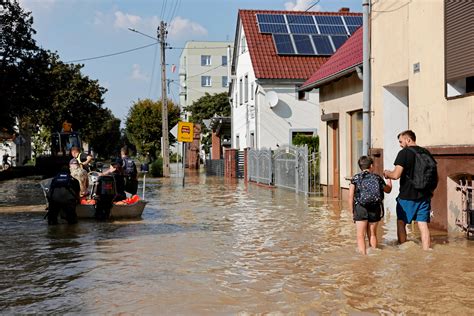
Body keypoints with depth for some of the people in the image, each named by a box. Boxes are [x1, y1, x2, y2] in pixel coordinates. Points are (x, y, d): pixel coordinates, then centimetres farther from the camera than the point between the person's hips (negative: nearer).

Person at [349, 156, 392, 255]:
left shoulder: (355, 178, 3)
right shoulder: (377, 178, 8)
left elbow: (351, 196, -4)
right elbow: (388, 190, 25)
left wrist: (352, 210, 3)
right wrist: (389, 178, 42)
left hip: (360, 208, -2)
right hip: (375, 209, 2)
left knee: (361, 236, 1)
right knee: (372, 234, 16)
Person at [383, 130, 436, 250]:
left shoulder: (404, 153, -11)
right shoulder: (426, 153, 8)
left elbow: (396, 175, -18)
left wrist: (387, 173, 1)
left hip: (407, 196, -5)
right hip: (424, 196, 5)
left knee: (401, 223, 12)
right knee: (423, 225, 6)